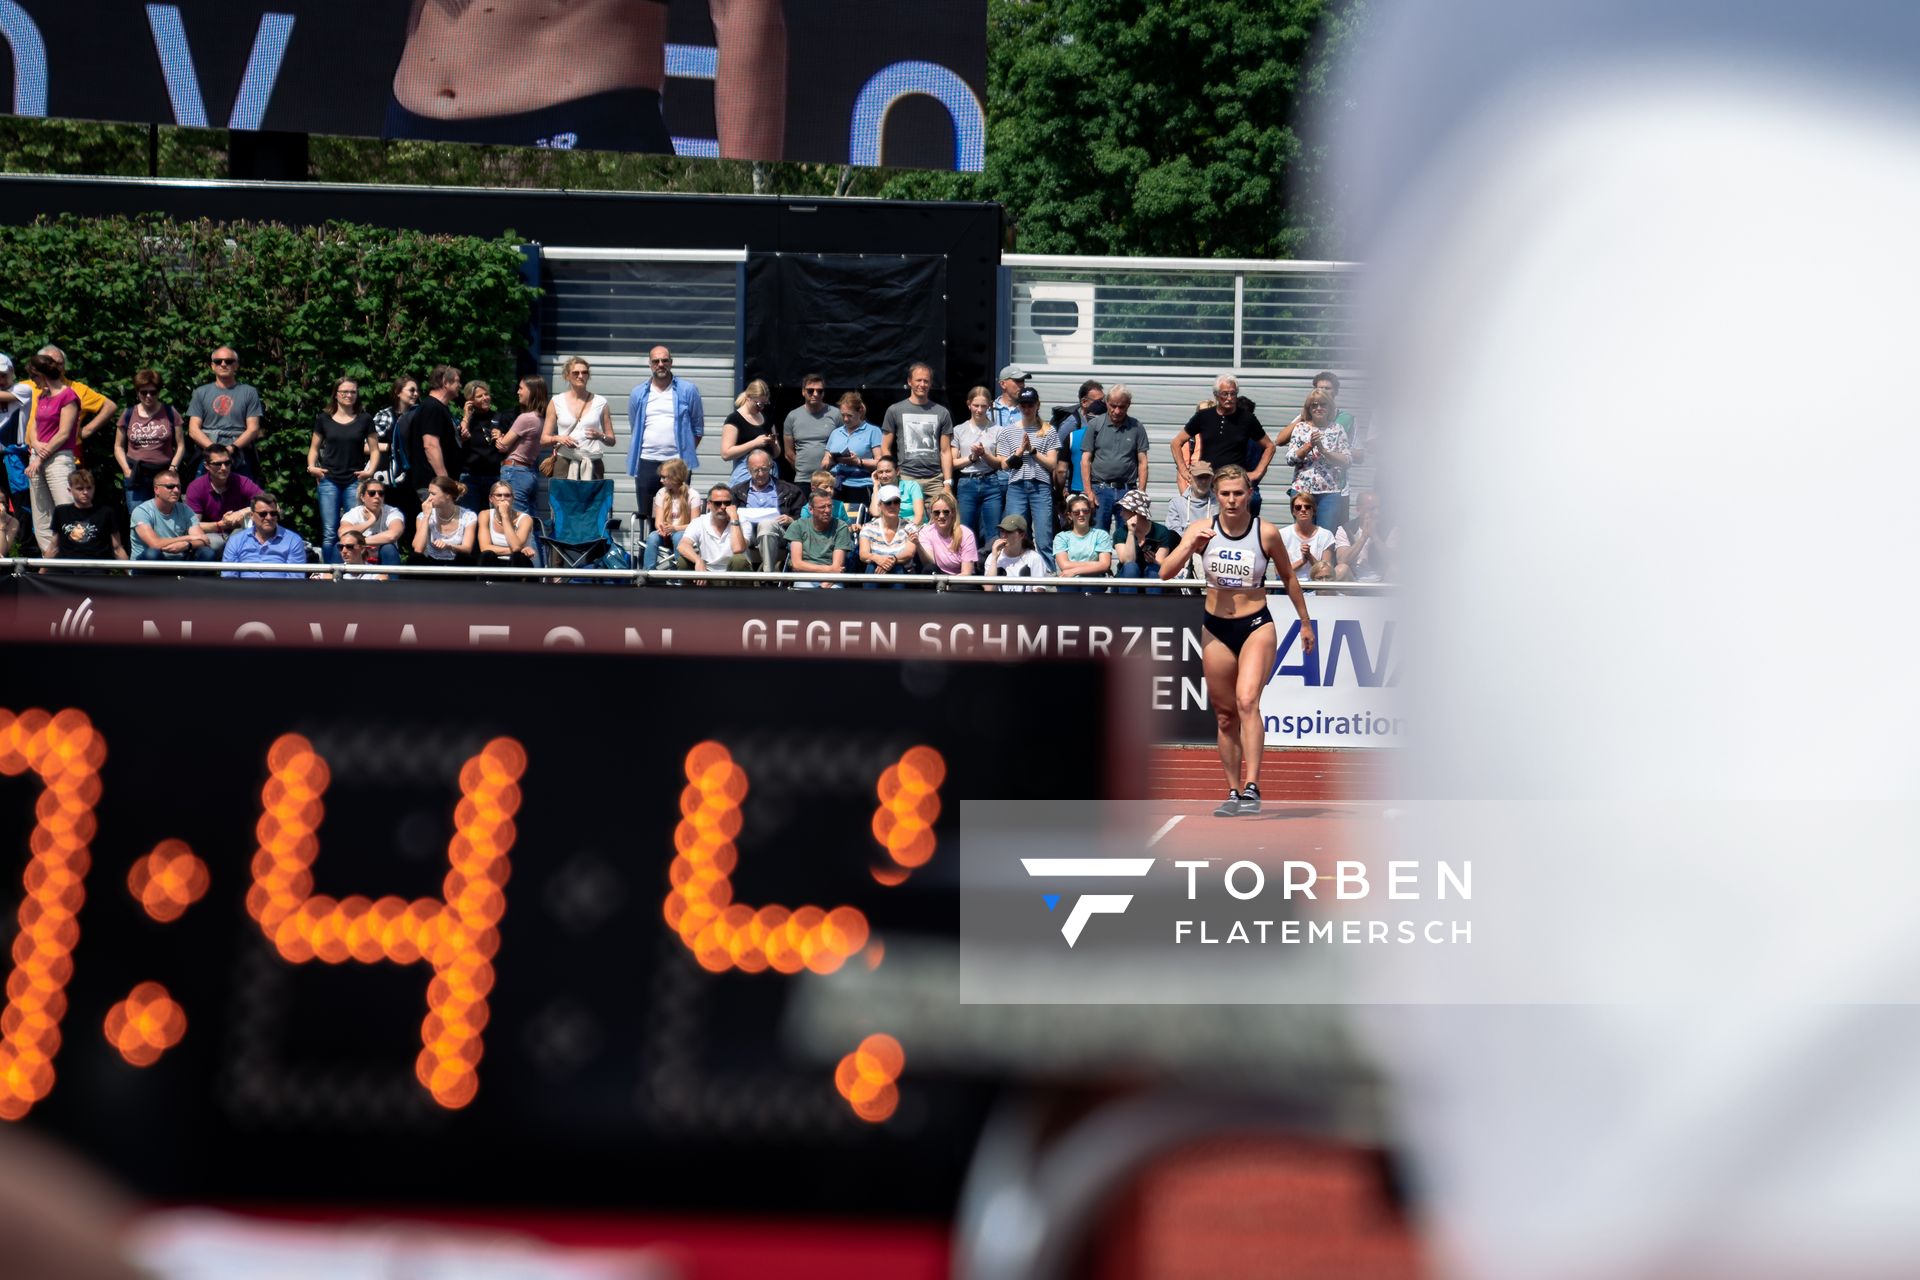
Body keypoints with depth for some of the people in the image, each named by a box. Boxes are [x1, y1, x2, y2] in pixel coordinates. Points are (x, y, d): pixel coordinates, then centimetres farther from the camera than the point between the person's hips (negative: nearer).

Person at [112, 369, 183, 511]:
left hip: (164, 476, -1)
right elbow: (119, 446, 14)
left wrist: (172, 468, -5)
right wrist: (127, 471, 0)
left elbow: (180, 445, 8)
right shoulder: (128, 415, 10)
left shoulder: (170, 413, 7)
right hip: (136, 477, 1)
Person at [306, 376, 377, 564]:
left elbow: (374, 450, 9)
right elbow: (314, 448, 15)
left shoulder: (364, 420, 8)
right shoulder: (323, 419, 9)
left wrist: (370, 470, -7)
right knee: (330, 533, -3)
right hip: (329, 481, 0)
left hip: (355, 481, 0)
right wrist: (312, 467, -2)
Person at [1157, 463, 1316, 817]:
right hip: (1216, 629, 3)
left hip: (1257, 627, -3)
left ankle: (1251, 787, -26)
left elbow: (1288, 578, 8)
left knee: (1247, 700, -23)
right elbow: (1165, 573, -7)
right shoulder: (1202, 530, -2)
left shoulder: (1266, 533, -6)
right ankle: (1233, 793, 18)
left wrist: (1305, 622, 15)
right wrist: (1190, 545, -22)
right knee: (1224, 715, 8)